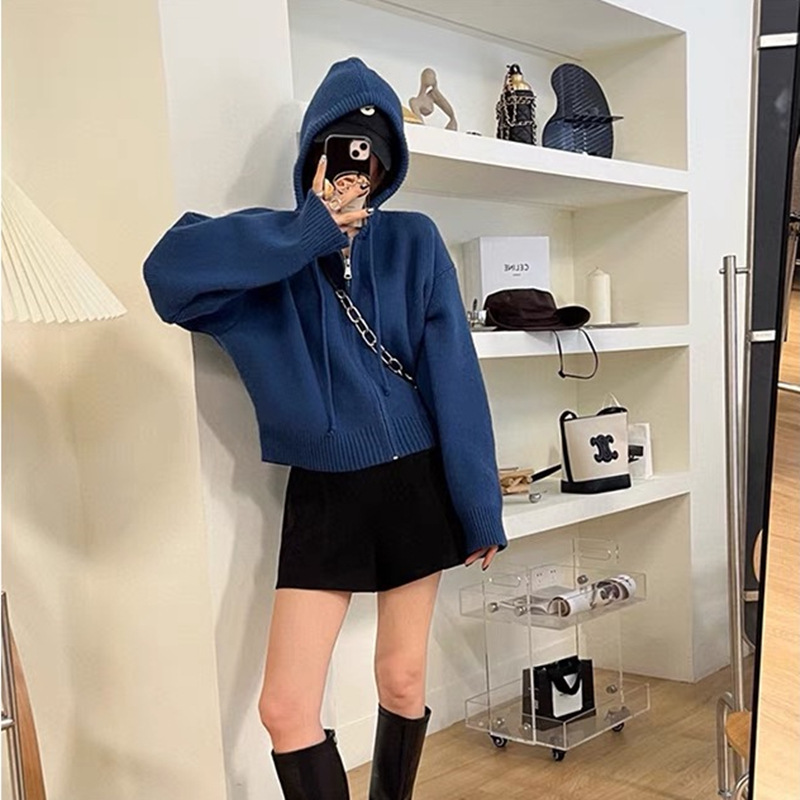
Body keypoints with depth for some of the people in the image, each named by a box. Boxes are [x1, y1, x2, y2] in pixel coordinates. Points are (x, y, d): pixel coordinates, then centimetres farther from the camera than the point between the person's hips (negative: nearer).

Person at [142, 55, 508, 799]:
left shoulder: (413, 242, -1)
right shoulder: (272, 245, 0)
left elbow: (454, 376, -5)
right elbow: (170, 268, -21)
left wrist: (480, 504, -7)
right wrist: (308, 233, -22)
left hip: (415, 485, 0)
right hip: (322, 495, 0)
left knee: (403, 681, 12)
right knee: (285, 708, -2)